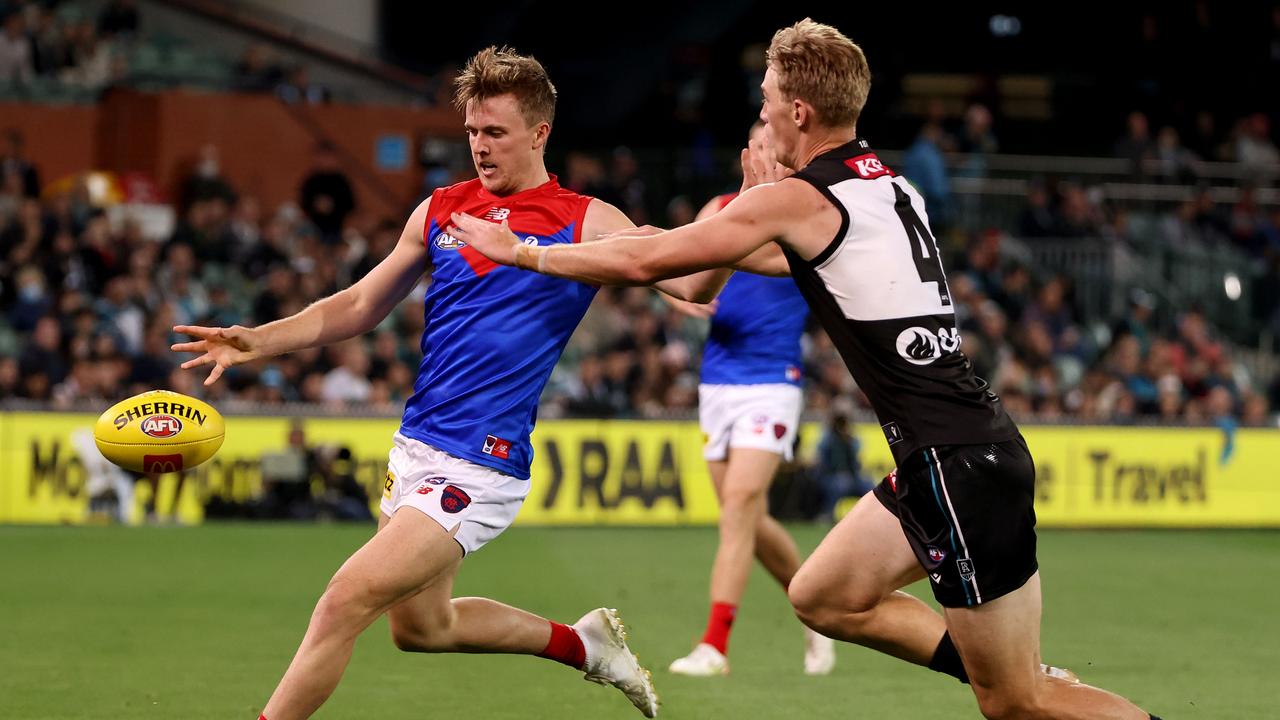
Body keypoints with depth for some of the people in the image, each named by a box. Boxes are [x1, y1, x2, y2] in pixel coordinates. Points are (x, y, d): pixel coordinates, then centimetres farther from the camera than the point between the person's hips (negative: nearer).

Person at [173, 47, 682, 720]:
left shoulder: (587, 223, -5)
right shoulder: (440, 211, 9)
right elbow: (361, 305, 16)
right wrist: (259, 341, 3)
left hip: (480, 468, -7)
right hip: (413, 452, 7)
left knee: (344, 602, -17)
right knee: (421, 627, 21)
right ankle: (582, 643, 40)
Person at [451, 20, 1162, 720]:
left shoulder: (796, 199, -10)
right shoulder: (889, 185, 14)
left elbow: (644, 262, -5)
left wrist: (521, 251, 7)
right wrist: (686, 243, 38)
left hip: (959, 466, -9)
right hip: (969, 447, 9)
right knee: (824, 598, 18)